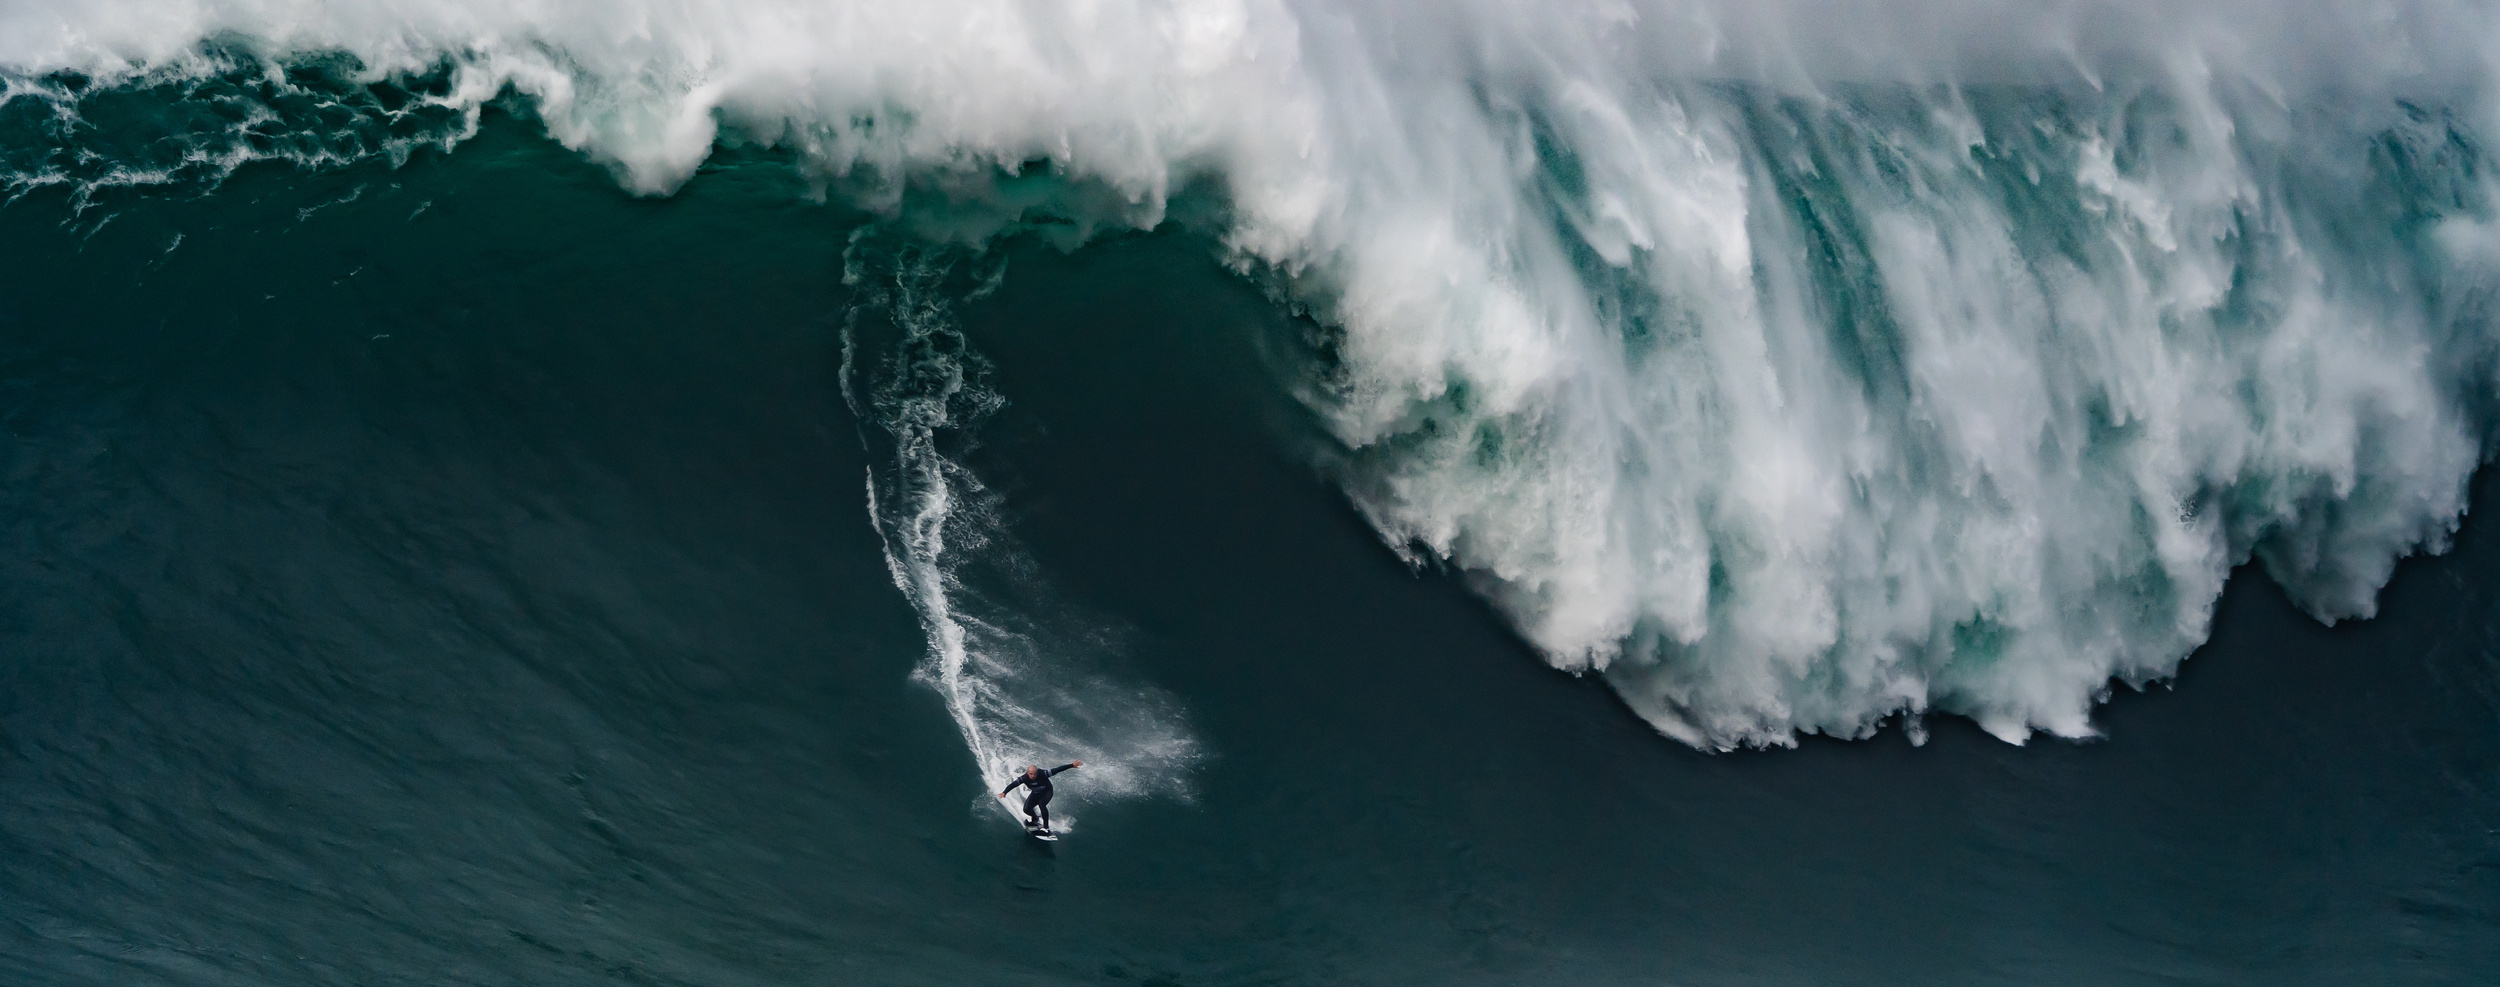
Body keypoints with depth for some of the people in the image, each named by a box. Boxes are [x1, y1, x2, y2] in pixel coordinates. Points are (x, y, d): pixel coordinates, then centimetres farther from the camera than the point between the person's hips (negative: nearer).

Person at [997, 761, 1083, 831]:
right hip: (1035, 793, 4)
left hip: (1047, 792, -4)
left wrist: (1072, 765, -38)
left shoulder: (1042, 774, -34)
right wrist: (1004, 792, -46)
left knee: (1041, 804, -31)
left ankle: (1046, 827, -23)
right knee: (1026, 809, -10)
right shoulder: (1024, 778, -27)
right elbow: (1013, 784, -31)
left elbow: (1057, 770, -35)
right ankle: (1034, 818, 27)